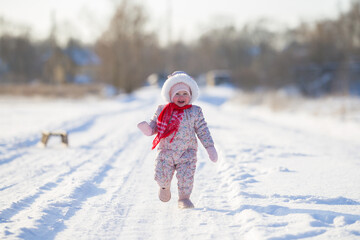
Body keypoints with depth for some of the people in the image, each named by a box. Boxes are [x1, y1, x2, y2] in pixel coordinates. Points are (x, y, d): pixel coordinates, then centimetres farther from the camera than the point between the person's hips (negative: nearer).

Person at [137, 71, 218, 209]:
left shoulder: (195, 112, 2)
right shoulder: (162, 110, 4)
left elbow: (203, 131, 5)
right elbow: (153, 127, 6)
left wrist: (210, 148, 0)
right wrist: (146, 128, -18)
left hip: (187, 152, 0)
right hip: (166, 151, 1)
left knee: (186, 176, -11)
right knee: (162, 176, -3)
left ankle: (184, 198, 14)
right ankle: (165, 186, 34)